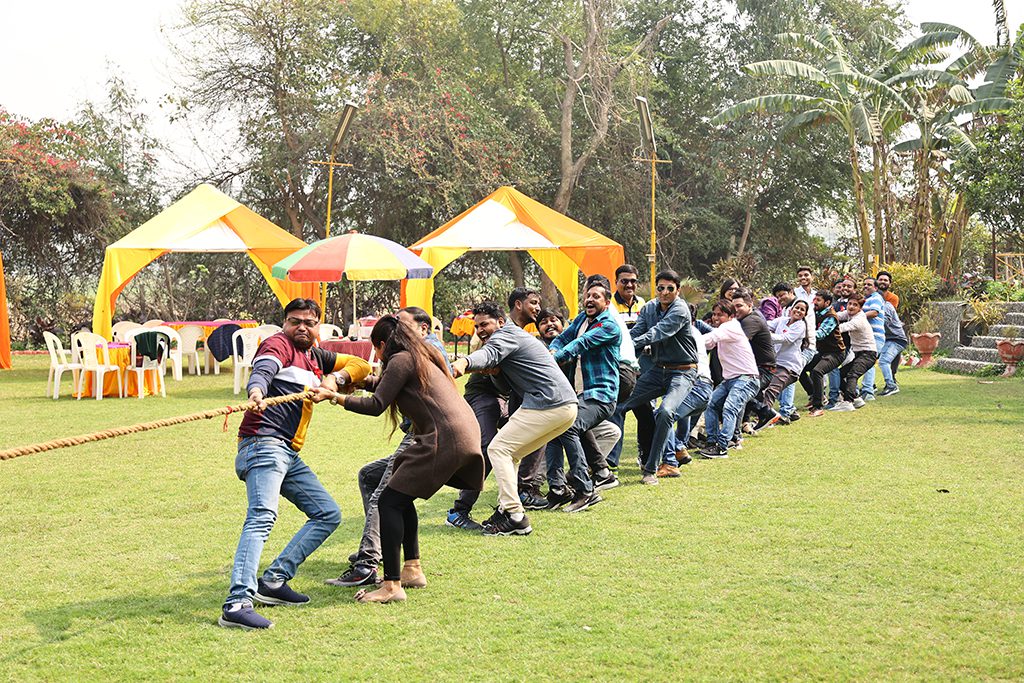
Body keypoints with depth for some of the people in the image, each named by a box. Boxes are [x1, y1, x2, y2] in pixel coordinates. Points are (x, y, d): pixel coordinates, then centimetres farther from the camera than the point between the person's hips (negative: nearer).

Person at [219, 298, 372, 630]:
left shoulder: (316, 357, 24)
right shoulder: (278, 344, 0)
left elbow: (361, 365, 25)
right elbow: (262, 371, -20)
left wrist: (335, 378, 3)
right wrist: (256, 393, -44)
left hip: (290, 454, 9)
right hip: (264, 444, -9)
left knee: (328, 514, 11)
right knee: (262, 516, -25)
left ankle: (274, 582, 3)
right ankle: (237, 603, -36)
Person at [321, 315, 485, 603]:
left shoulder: (401, 360, -4)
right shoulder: (423, 357, 24)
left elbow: (376, 405, -8)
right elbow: (386, 384, 40)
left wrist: (334, 397, -3)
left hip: (446, 439, -10)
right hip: (466, 434, 10)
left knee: (390, 501, -6)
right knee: (402, 495, 22)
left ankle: (392, 585, -12)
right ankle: (412, 569, 25)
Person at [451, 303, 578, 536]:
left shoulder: (506, 335, -3)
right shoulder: (519, 334, 29)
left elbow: (490, 353, -25)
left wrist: (464, 362, -47)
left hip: (546, 403, -10)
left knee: (498, 449, -7)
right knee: (510, 453, 17)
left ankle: (515, 517, -13)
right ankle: (507, 508, 13)